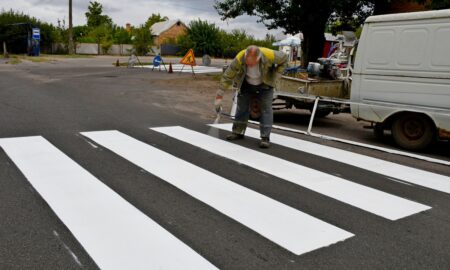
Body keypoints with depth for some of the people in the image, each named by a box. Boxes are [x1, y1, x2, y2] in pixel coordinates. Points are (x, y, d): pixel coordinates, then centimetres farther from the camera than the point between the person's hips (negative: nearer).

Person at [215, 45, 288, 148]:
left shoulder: (269, 55, -36)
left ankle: (265, 137, -4)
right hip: (246, 85, 1)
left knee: (266, 109, -7)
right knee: (242, 107, 7)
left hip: (265, 85, -1)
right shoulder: (239, 58, -34)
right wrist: (219, 96, -27)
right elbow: (227, 77, -26)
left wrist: (276, 75, -16)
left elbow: (284, 58, -13)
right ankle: (238, 132, 22)